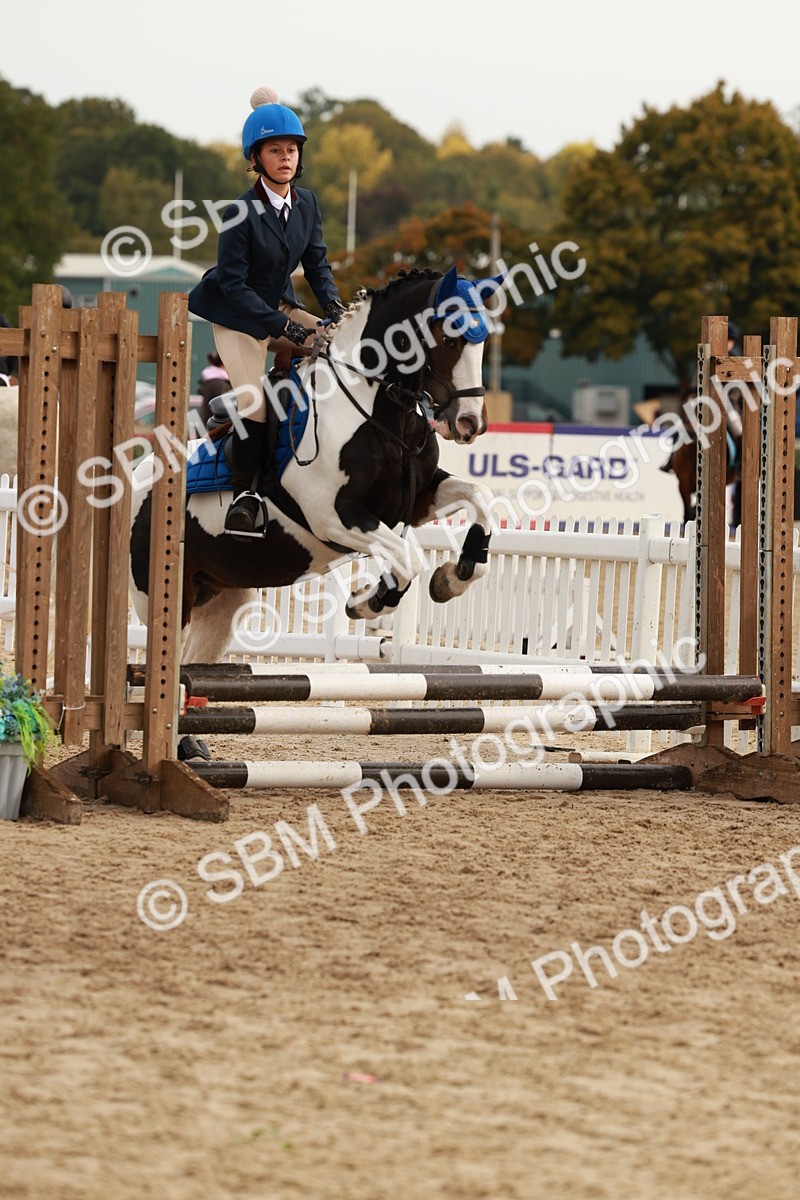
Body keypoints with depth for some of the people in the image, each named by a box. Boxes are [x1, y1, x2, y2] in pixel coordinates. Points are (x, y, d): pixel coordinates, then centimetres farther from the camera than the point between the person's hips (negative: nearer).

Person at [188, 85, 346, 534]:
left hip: (281, 307, 6)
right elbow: (233, 284, -22)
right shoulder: (242, 213, -23)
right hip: (238, 316, -6)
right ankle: (246, 494, -1)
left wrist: (333, 303, -14)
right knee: (255, 401, -17)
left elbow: (317, 261, 6)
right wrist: (283, 327, -26)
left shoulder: (307, 203, -4)